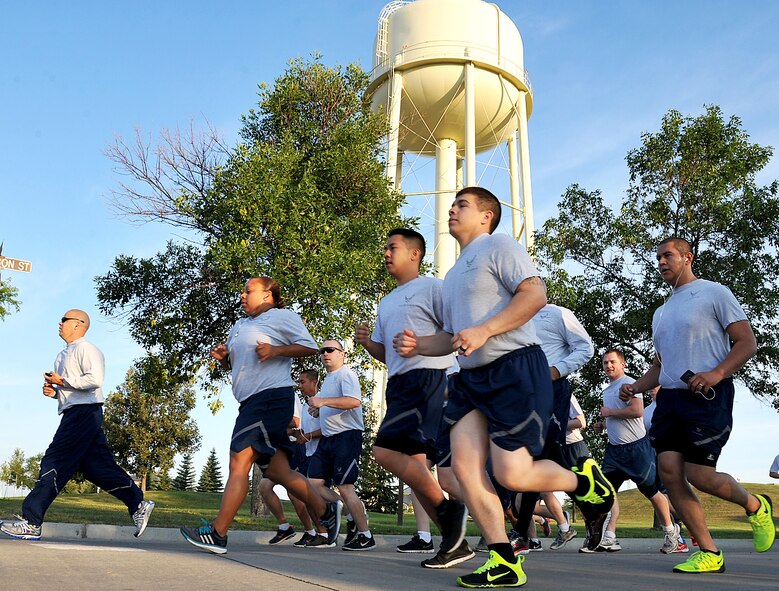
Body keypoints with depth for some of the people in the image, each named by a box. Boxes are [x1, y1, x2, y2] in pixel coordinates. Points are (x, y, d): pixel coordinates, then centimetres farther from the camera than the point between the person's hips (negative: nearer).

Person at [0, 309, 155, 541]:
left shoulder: (85, 348, -5)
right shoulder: (65, 354, 24)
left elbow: (95, 379, -19)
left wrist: (62, 381, -13)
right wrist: (54, 391, 10)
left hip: (84, 411, -10)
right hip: (75, 414, 10)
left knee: (55, 463, -10)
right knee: (98, 467, 6)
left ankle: (31, 522, -7)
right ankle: (139, 504, 10)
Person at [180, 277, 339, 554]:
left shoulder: (282, 316, 1)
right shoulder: (239, 326, 25)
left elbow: (310, 346, -5)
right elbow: (234, 363, 32)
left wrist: (276, 350, -17)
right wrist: (223, 357, 10)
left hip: (272, 396, -9)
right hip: (251, 402, 9)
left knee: (239, 462, -14)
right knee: (276, 470, 8)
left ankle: (217, 534, -13)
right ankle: (325, 513, 19)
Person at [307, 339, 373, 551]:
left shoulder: (345, 374, -9)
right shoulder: (327, 379, 21)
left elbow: (354, 401, -27)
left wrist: (323, 401, -29)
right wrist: (317, 407, 13)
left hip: (347, 435, -9)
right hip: (328, 438, 9)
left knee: (344, 486, -10)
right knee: (314, 483, 2)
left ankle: (365, 536, 2)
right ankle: (354, 512, 13)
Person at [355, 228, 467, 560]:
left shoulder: (431, 287, -1)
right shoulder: (386, 303, 23)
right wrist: (366, 343, 5)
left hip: (426, 379, -9)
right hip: (399, 383, 9)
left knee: (385, 451, -20)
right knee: (414, 464, 6)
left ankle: (448, 508, -8)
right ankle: (454, 537, 13)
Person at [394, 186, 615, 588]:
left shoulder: (498, 246, -1)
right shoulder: (453, 276, 24)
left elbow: (535, 294, -16)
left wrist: (484, 331, -24)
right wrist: (417, 345, 8)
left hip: (515, 369, -8)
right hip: (472, 377, 8)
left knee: (511, 475, -10)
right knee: (464, 466, -5)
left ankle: (584, 480, 20)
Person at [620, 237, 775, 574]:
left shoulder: (714, 293, 1)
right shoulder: (660, 313, 22)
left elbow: (747, 342, -6)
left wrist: (716, 374, -22)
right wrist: (635, 388, 8)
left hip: (708, 396, -7)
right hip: (670, 398, 7)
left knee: (698, 475, -11)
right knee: (669, 471, -5)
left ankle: (754, 505, 21)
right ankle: (709, 553, 5)